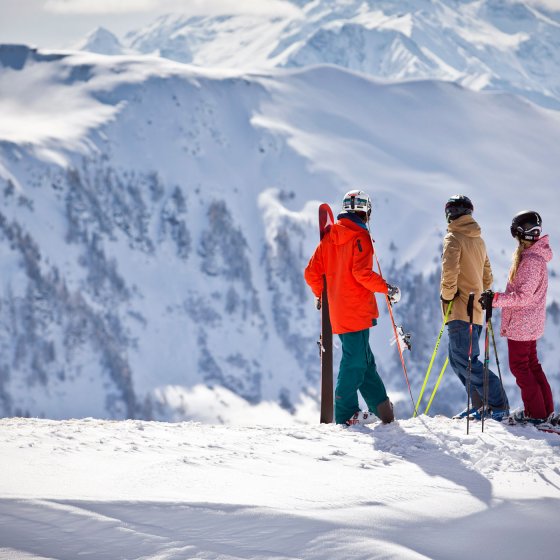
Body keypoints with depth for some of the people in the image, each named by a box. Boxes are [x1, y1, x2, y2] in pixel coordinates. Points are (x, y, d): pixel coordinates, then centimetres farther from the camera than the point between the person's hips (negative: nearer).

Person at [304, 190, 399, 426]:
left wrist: (321, 295, 28)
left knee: (363, 360, 13)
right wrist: (387, 289, -10)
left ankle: (382, 408, 17)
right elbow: (361, 272, -21)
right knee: (355, 362, -4)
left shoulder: (329, 237, 12)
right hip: (357, 310, -8)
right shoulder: (359, 236, -9)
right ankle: (345, 414, -4)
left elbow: (312, 273, 11)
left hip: (337, 311, 8)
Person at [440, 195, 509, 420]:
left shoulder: (454, 238, -8)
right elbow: (487, 277, 23)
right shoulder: (478, 240, 18)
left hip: (460, 309, -9)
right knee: (458, 360, 13)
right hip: (476, 310, 9)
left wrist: (447, 295, -11)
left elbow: (450, 269, -23)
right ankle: (480, 405, 7)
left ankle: (498, 404, -15)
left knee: (465, 361, -10)